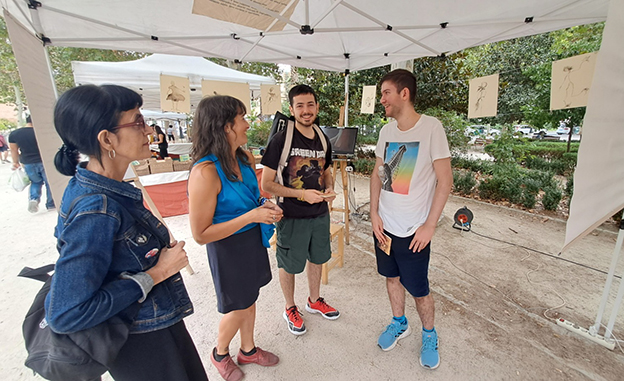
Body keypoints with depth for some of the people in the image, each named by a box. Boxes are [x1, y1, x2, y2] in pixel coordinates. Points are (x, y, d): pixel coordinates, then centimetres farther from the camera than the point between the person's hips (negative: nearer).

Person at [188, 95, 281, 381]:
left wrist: (264, 205, -8)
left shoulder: (245, 159, -4)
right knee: (238, 308, 16)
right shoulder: (205, 172, -28)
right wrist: (251, 215, -27)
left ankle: (248, 350, 51)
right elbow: (201, 234, -24)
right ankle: (220, 353, 49)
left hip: (254, 240, 7)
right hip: (228, 248, -7)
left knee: (249, 299, 24)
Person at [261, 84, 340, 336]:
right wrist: (302, 194, -24)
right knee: (289, 265, 13)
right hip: (292, 217, -5)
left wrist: (330, 189, -6)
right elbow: (266, 184, -15)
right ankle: (290, 309, 40)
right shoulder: (281, 140, -16)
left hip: (320, 214, 6)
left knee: (317, 259, 22)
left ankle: (314, 301, 48)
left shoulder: (323, 140, 3)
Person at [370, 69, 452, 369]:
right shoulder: (386, 131, 4)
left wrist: (429, 225, -14)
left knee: (418, 289, 9)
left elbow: (445, 180, -12)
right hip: (384, 224, 5)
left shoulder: (431, 127, -13)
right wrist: (374, 214, 0)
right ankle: (399, 323, 46)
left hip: (413, 230, -5)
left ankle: (429, 335, 39)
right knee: (392, 276, 20)